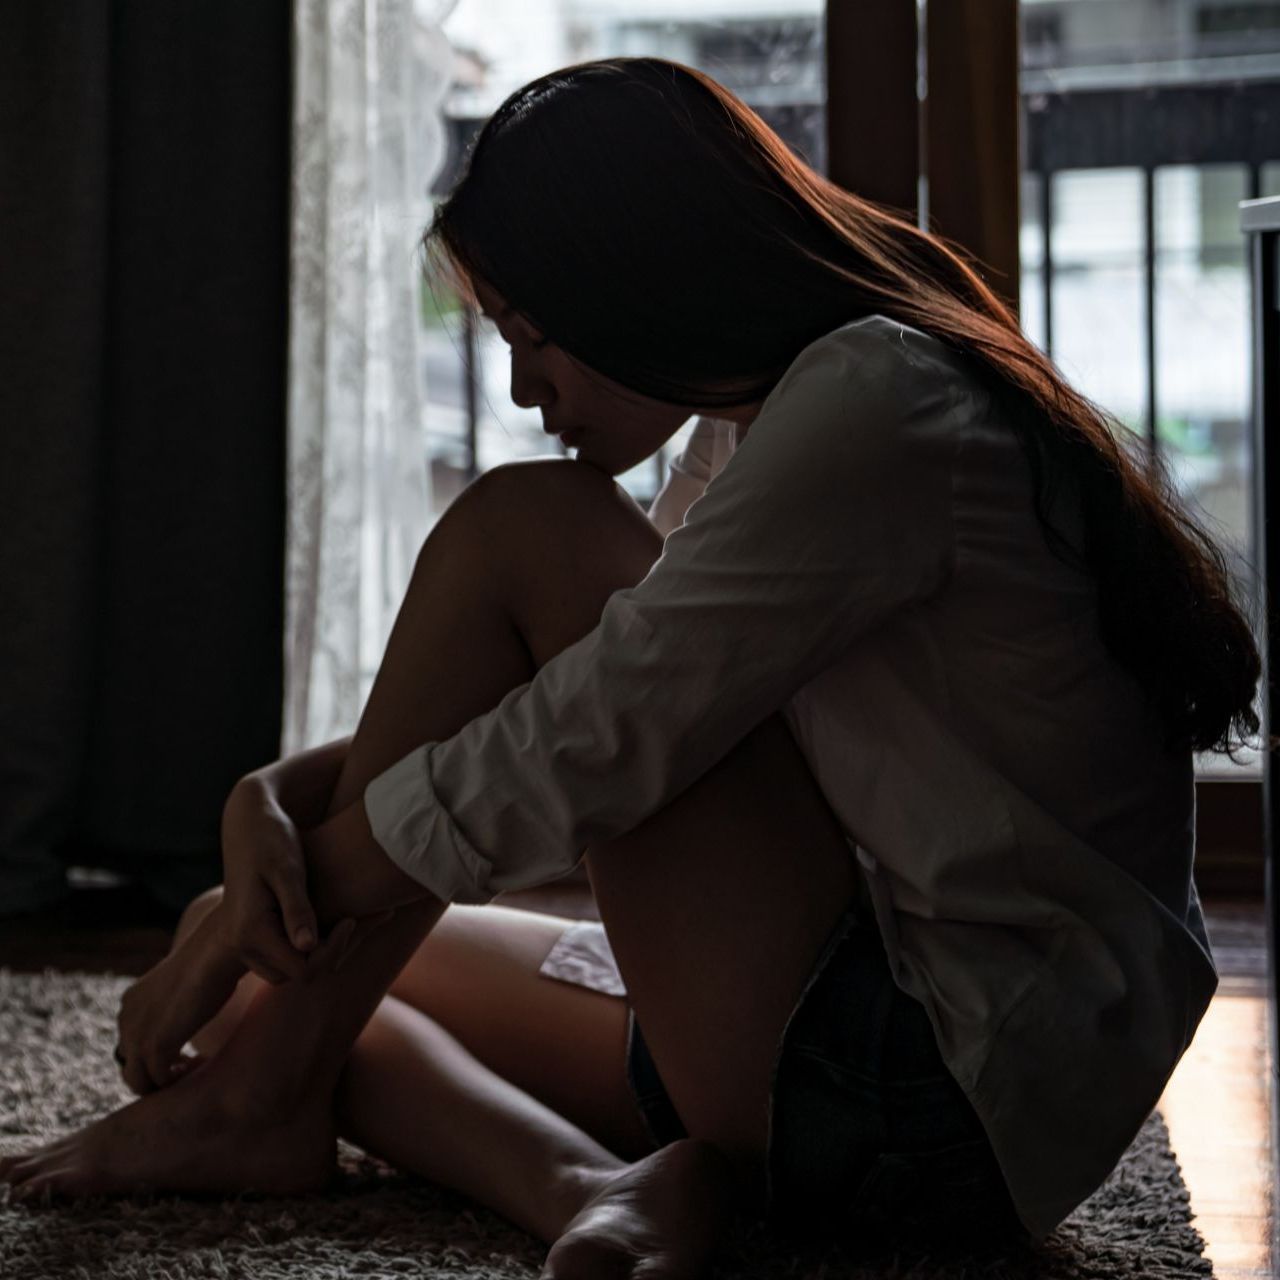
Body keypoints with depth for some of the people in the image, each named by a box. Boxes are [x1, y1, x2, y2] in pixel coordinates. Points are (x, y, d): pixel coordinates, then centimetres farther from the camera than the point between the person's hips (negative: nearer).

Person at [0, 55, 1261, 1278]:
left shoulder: (874, 401, -15)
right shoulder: (751, 438, 16)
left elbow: (587, 749, -19)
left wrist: (236, 931, -10)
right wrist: (271, 799, -3)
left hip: (951, 1089, -10)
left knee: (519, 529, -13)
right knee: (296, 952, 11)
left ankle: (262, 1094, -9)